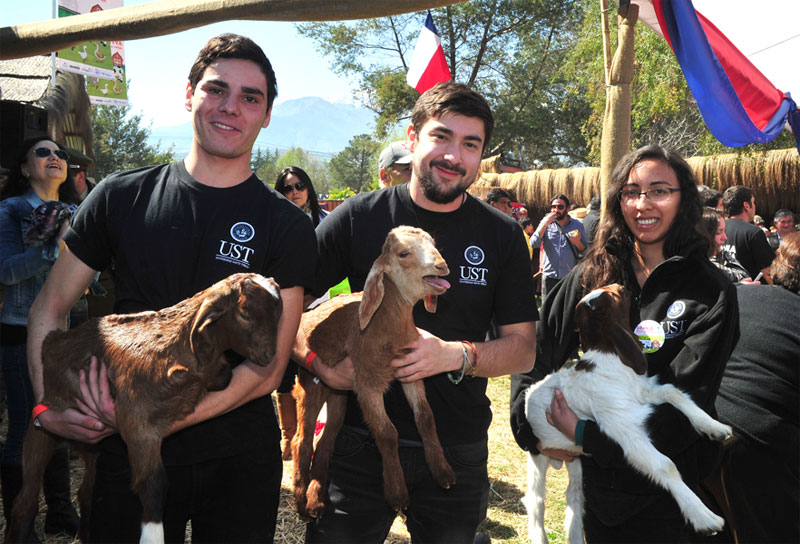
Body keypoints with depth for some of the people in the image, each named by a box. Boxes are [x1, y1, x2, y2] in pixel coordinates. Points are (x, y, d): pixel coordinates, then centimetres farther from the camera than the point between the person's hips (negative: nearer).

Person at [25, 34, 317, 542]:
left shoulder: (288, 227, -7)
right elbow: (50, 307, 6)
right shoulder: (122, 196, -1)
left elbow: (268, 368, -11)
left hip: (238, 460, -1)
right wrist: (49, 407, -10)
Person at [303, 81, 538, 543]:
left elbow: (523, 349, -1)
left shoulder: (502, 236, -1)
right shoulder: (359, 218, -4)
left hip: (458, 452, 1)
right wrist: (319, 360, -18)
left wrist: (455, 355, -19)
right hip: (360, 441, -1)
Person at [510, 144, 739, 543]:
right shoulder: (590, 276, 1)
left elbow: (686, 401, -16)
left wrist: (585, 434, -18)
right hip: (595, 479, 3)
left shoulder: (710, 292, -10)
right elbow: (534, 356, 2)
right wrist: (534, 432, -11)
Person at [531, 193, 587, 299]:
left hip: (570, 277, 0)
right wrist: (545, 224, -13)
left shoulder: (577, 225, 6)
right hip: (549, 276, 0)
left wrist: (577, 242, -14)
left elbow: (585, 251, 8)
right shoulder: (545, 223, 6)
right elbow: (533, 244, -7)